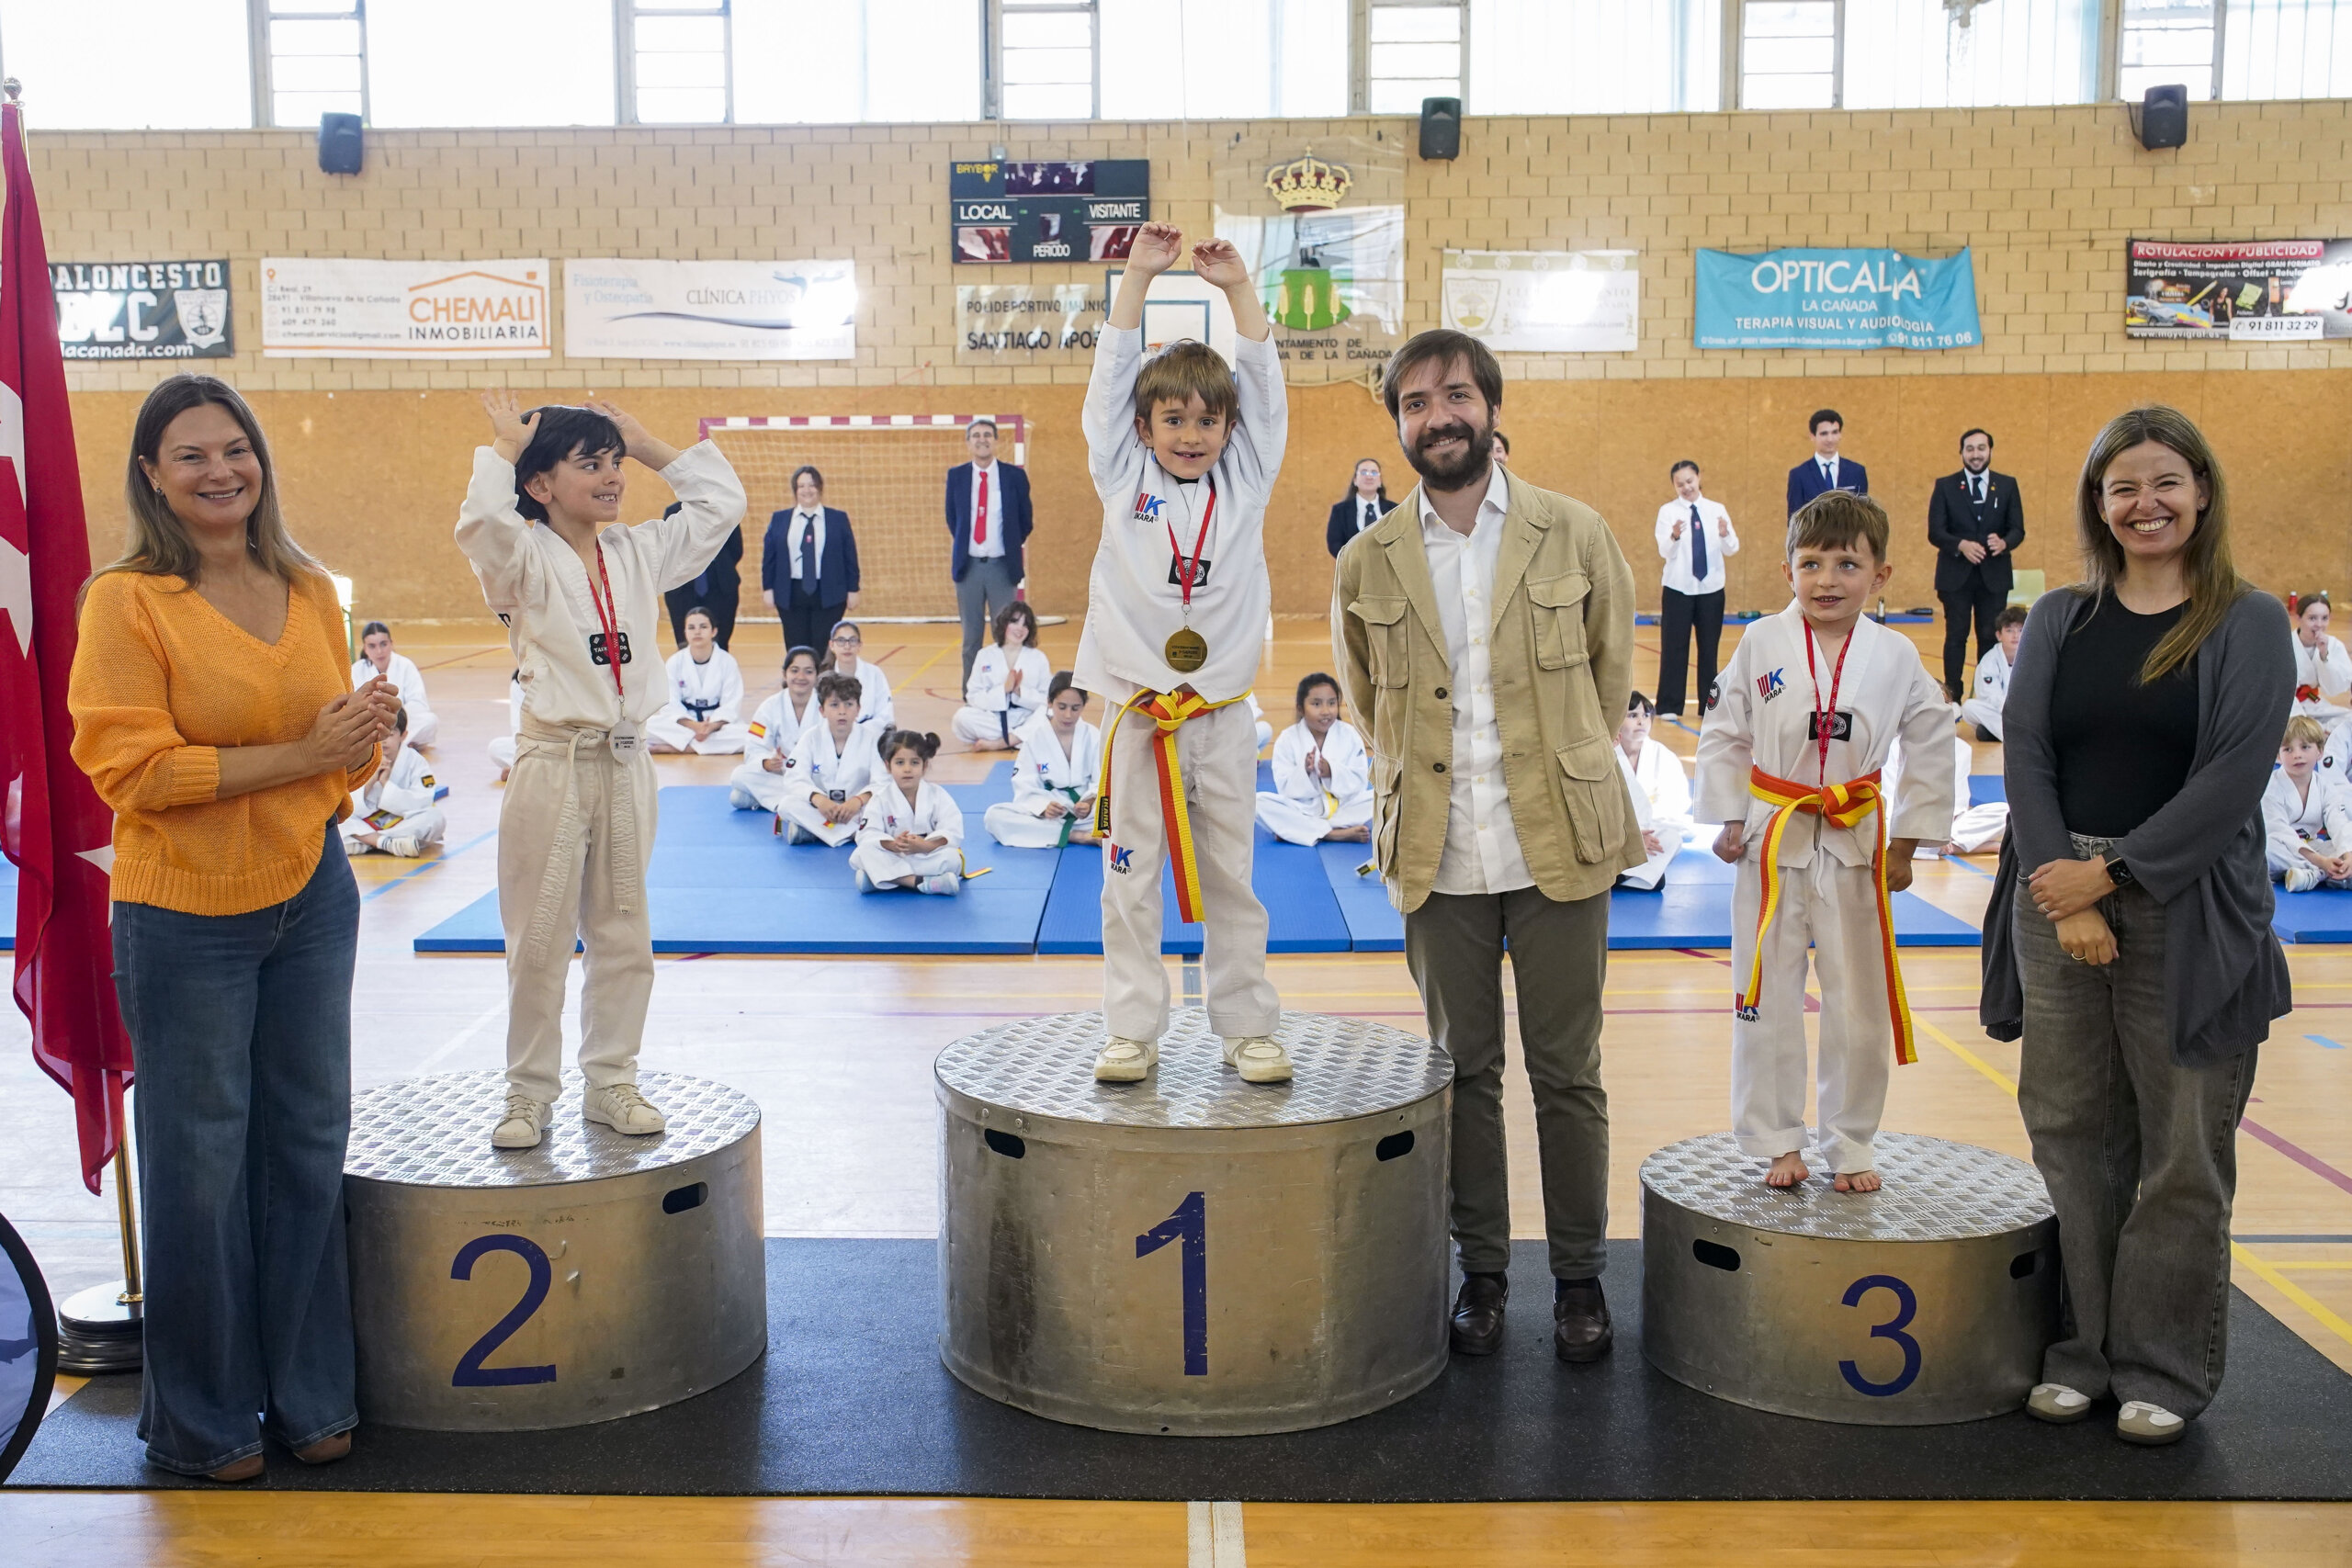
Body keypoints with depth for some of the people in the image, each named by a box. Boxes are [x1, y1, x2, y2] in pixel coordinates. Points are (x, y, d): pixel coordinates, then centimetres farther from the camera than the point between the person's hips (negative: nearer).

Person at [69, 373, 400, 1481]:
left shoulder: (309, 592, 7)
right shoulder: (126, 602, -9)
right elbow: (130, 767, -16)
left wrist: (365, 731, -8)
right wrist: (299, 755, -21)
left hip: (311, 897, 5)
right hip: (184, 916, -5)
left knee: (308, 1146, 12)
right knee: (199, 1163, 4)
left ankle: (308, 1394, 28)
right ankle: (201, 1420, 22)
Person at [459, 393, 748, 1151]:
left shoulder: (640, 553, 7)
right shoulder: (523, 561, -8)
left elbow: (722, 501, 10)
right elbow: (480, 523, -30)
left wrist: (650, 445, 7)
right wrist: (504, 448, -14)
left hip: (626, 761, 5)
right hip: (553, 766, -5)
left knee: (623, 934, 12)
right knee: (539, 941, 3)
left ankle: (611, 1082, 24)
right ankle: (530, 1094, 16)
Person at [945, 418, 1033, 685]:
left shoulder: (1015, 475, -2)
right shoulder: (956, 476, 3)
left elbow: (1025, 521, 8)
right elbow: (952, 519, 14)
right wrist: (966, 544, 14)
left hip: (1003, 566, -1)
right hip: (969, 565, 2)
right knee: (971, 637, 8)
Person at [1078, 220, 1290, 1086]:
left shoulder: (1246, 481, 6)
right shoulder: (1123, 480, 3)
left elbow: (1263, 384, 1)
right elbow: (1112, 378, -2)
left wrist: (1237, 288, -5)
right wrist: (1138, 275, -6)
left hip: (1223, 712, 1)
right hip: (1138, 712, -1)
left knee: (1231, 877, 8)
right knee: (1132, 879, 5)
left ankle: (1247, 1026, 17)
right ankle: (1133, 1029, 15)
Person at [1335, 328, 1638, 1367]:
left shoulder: (1575, 535, 1)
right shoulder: (1368, 567, 4)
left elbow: (1611, 675, 12)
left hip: (1559, 845, -1)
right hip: (1440, 855, 1)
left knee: (1566, 1073, 5)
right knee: (1465, 1069, 9)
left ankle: (1580, 1278, 20)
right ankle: (1480, 1273, 22)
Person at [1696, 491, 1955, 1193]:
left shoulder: (1895, 657, -5)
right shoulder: (1762, 644, -6)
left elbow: (1930, 750, 3)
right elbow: (1724, 734, 2)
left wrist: (1905, 842, 2)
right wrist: (1730, 820, 0)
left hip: (1854, 844, 0)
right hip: (1772, 840, 0)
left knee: (1860, 1003, 8)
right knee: (1766, 999, 7)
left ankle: (1851, 1144, 24)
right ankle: (1777, 1141, 22)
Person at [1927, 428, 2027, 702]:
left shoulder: (2007, 485, 7)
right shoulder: (1945, 486, 3)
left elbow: (2018, 530, 3)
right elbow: (1934, 532, -4)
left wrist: (2004, 543, -20)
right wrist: (1961, 545, -21)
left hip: (1994, 575, 1)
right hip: (1955, 575, -1)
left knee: (1990, 637, 4)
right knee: (1956, 636, 2)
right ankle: (1952, 697, 7)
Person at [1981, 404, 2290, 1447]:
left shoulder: (2249, 625, 1)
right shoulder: (2058, 620, 9)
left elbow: (2233, 776, -9)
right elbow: (2024, 755, 1)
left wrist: (2111, 871, -14)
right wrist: (2064, 892, -11)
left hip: (2188, 919, -3)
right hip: (2060, 905, 3)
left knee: (2184, 1153, 3)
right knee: (2072, 1135, 8)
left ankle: (2163, 1369, 17)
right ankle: (2084, 1349, 21)